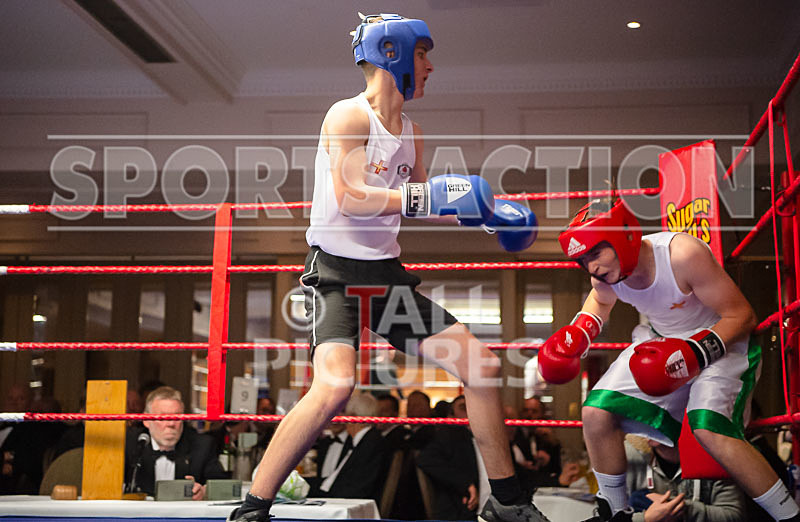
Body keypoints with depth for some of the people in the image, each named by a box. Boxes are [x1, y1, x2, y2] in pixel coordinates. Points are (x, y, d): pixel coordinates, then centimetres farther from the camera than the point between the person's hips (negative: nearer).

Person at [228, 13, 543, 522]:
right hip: (336, 273, -8)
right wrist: (427, 196, -29)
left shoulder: (411, 131, 13)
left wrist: (483, 211, 13)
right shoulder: (347, 116, -10)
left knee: (482, 365, 4)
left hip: (387, 274, 8)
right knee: (335, 384, -31)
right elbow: (350, 198, -22)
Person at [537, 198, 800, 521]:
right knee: (597, 413, -4)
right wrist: (579, 332, -1)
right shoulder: (605, 275, -12)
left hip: (722, 338, -6)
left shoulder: (683, 254, -32)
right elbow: (601, 301, 17)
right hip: (662, 342, 7)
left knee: (709, 428, -30)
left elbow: (742, 316, -24)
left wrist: (695, 352, -35)